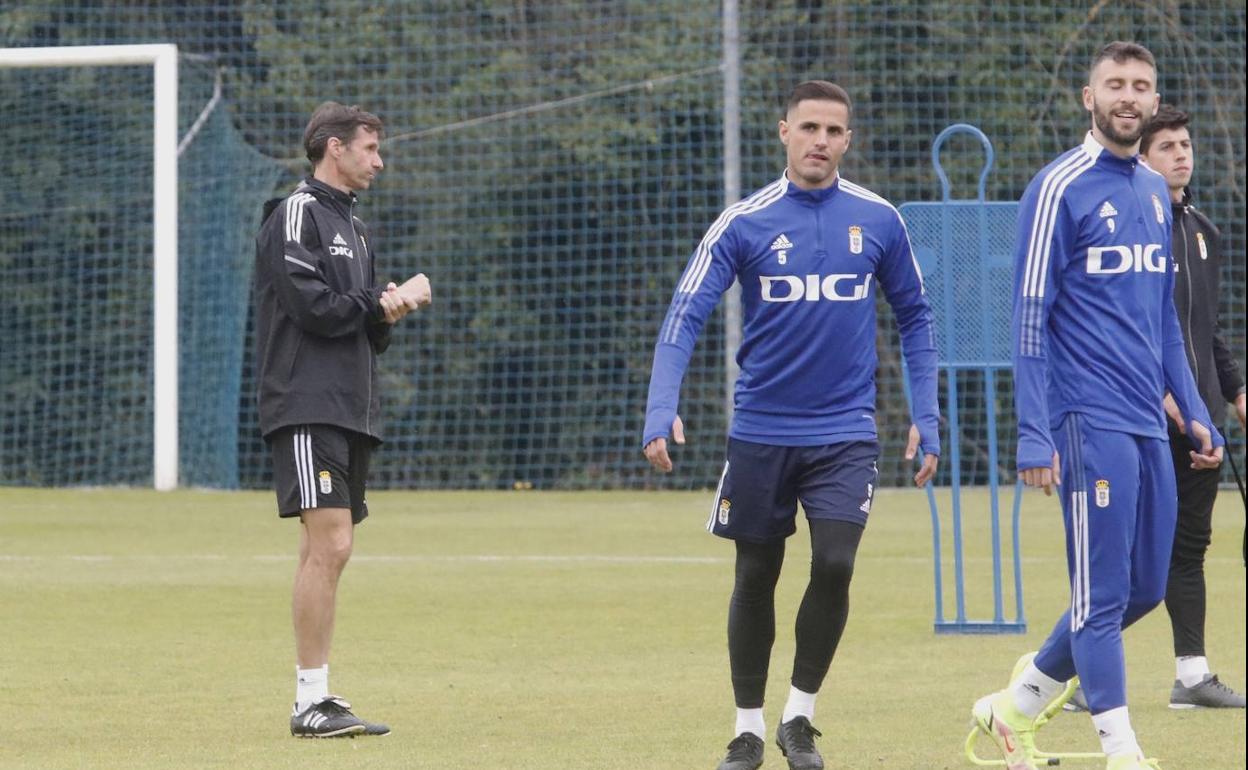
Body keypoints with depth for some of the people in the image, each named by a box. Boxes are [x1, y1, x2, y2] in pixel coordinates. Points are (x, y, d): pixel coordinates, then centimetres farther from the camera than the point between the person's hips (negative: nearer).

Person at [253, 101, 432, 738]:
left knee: (327, 553, 8)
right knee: (328, 544, -16)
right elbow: (315, 308, -17)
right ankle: (311, 701, -16)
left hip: (351, 410, 9)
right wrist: (384, 303, -4)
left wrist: (388, 310, -2)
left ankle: (318, 702, 8)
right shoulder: (297, 215, -6)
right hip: (308, 409, -9)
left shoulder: (351, 225, 23)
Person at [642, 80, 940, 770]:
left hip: (845, 431, 0)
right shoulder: (745, 222, -5)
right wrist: (662, 411, -23)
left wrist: (925, 418, 5)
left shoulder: (877, 220, 0)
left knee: (834, 564, -14)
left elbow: (914, 318, 11)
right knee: (755, 578, 7)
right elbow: (684, 317, -10)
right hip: (761, 430, 0)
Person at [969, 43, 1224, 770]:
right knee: (1104, 593, -6)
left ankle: (1017, 705, 25)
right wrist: (1034, 436, -16)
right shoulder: (1060, 189, -7)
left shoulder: (1156, 191, 15)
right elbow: (1030, 318, -10)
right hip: (1091, 422, -8)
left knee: (1145, 588, 10)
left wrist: (1195, 411, 15)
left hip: (1149, 424, 8)